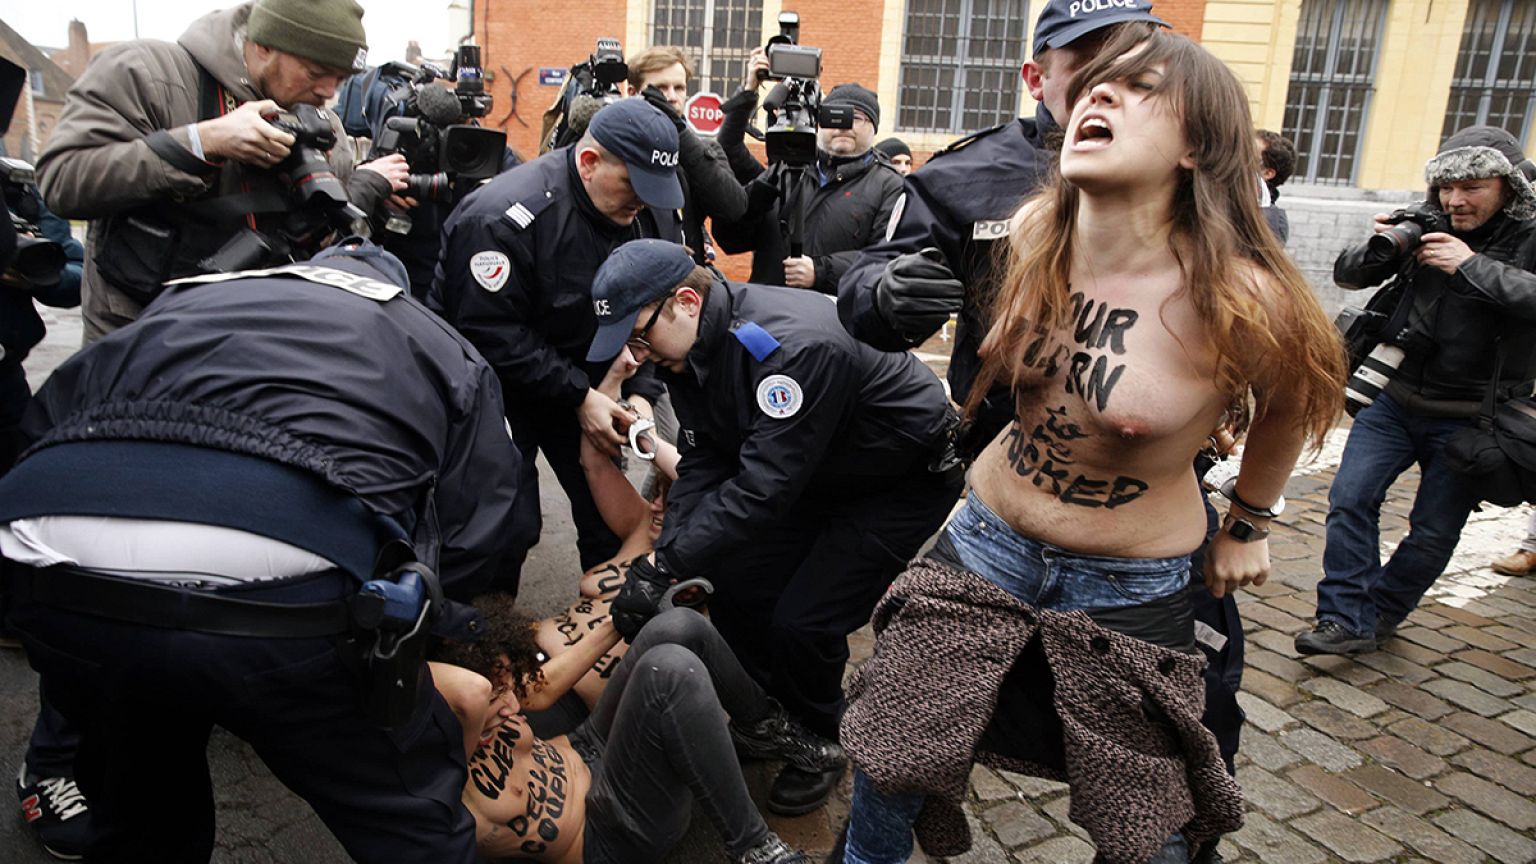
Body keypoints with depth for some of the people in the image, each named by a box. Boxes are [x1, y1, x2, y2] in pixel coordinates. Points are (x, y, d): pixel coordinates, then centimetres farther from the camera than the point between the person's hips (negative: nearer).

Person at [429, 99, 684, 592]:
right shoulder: (504, 217, -28)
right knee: (509, 523, -9)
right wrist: (578, 398, -26)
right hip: (495, 380, -5)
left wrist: (642, 393, -15)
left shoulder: (653, 213, -8)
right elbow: (490, 335, -27)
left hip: (578, 378, 6)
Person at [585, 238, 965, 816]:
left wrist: (665, 567, -35)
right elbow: (703, 464, -7)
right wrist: (667, 553, -21)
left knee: (803, 622, -15)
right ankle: (773, 711, 26)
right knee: (731, 583, 0)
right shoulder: (689, 349, -7)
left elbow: (765, 483, -38)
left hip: (905, 480, -8)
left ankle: (822, 741, 16)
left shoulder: (795, 346, -36)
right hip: (817, 477, 8)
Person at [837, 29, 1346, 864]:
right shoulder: (1030, 234, -10)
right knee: (888, 760, 12)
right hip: (985, 546, 3)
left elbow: (1292, 403, 0)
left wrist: (1248, 525, 10)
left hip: (1128, 593, -3)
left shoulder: (1239, 299, -22)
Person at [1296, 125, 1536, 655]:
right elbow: (1347, 276, 5)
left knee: (1433, 533, 6)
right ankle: (1348, 620, -2)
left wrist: (1473, 266, -28)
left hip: (1469, 419, -2)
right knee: (1351, 498, -8)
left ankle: (1383, 612, 27)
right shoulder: (1427, 228, 1)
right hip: (1397, 398, 3)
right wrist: (1379, 249, -14)